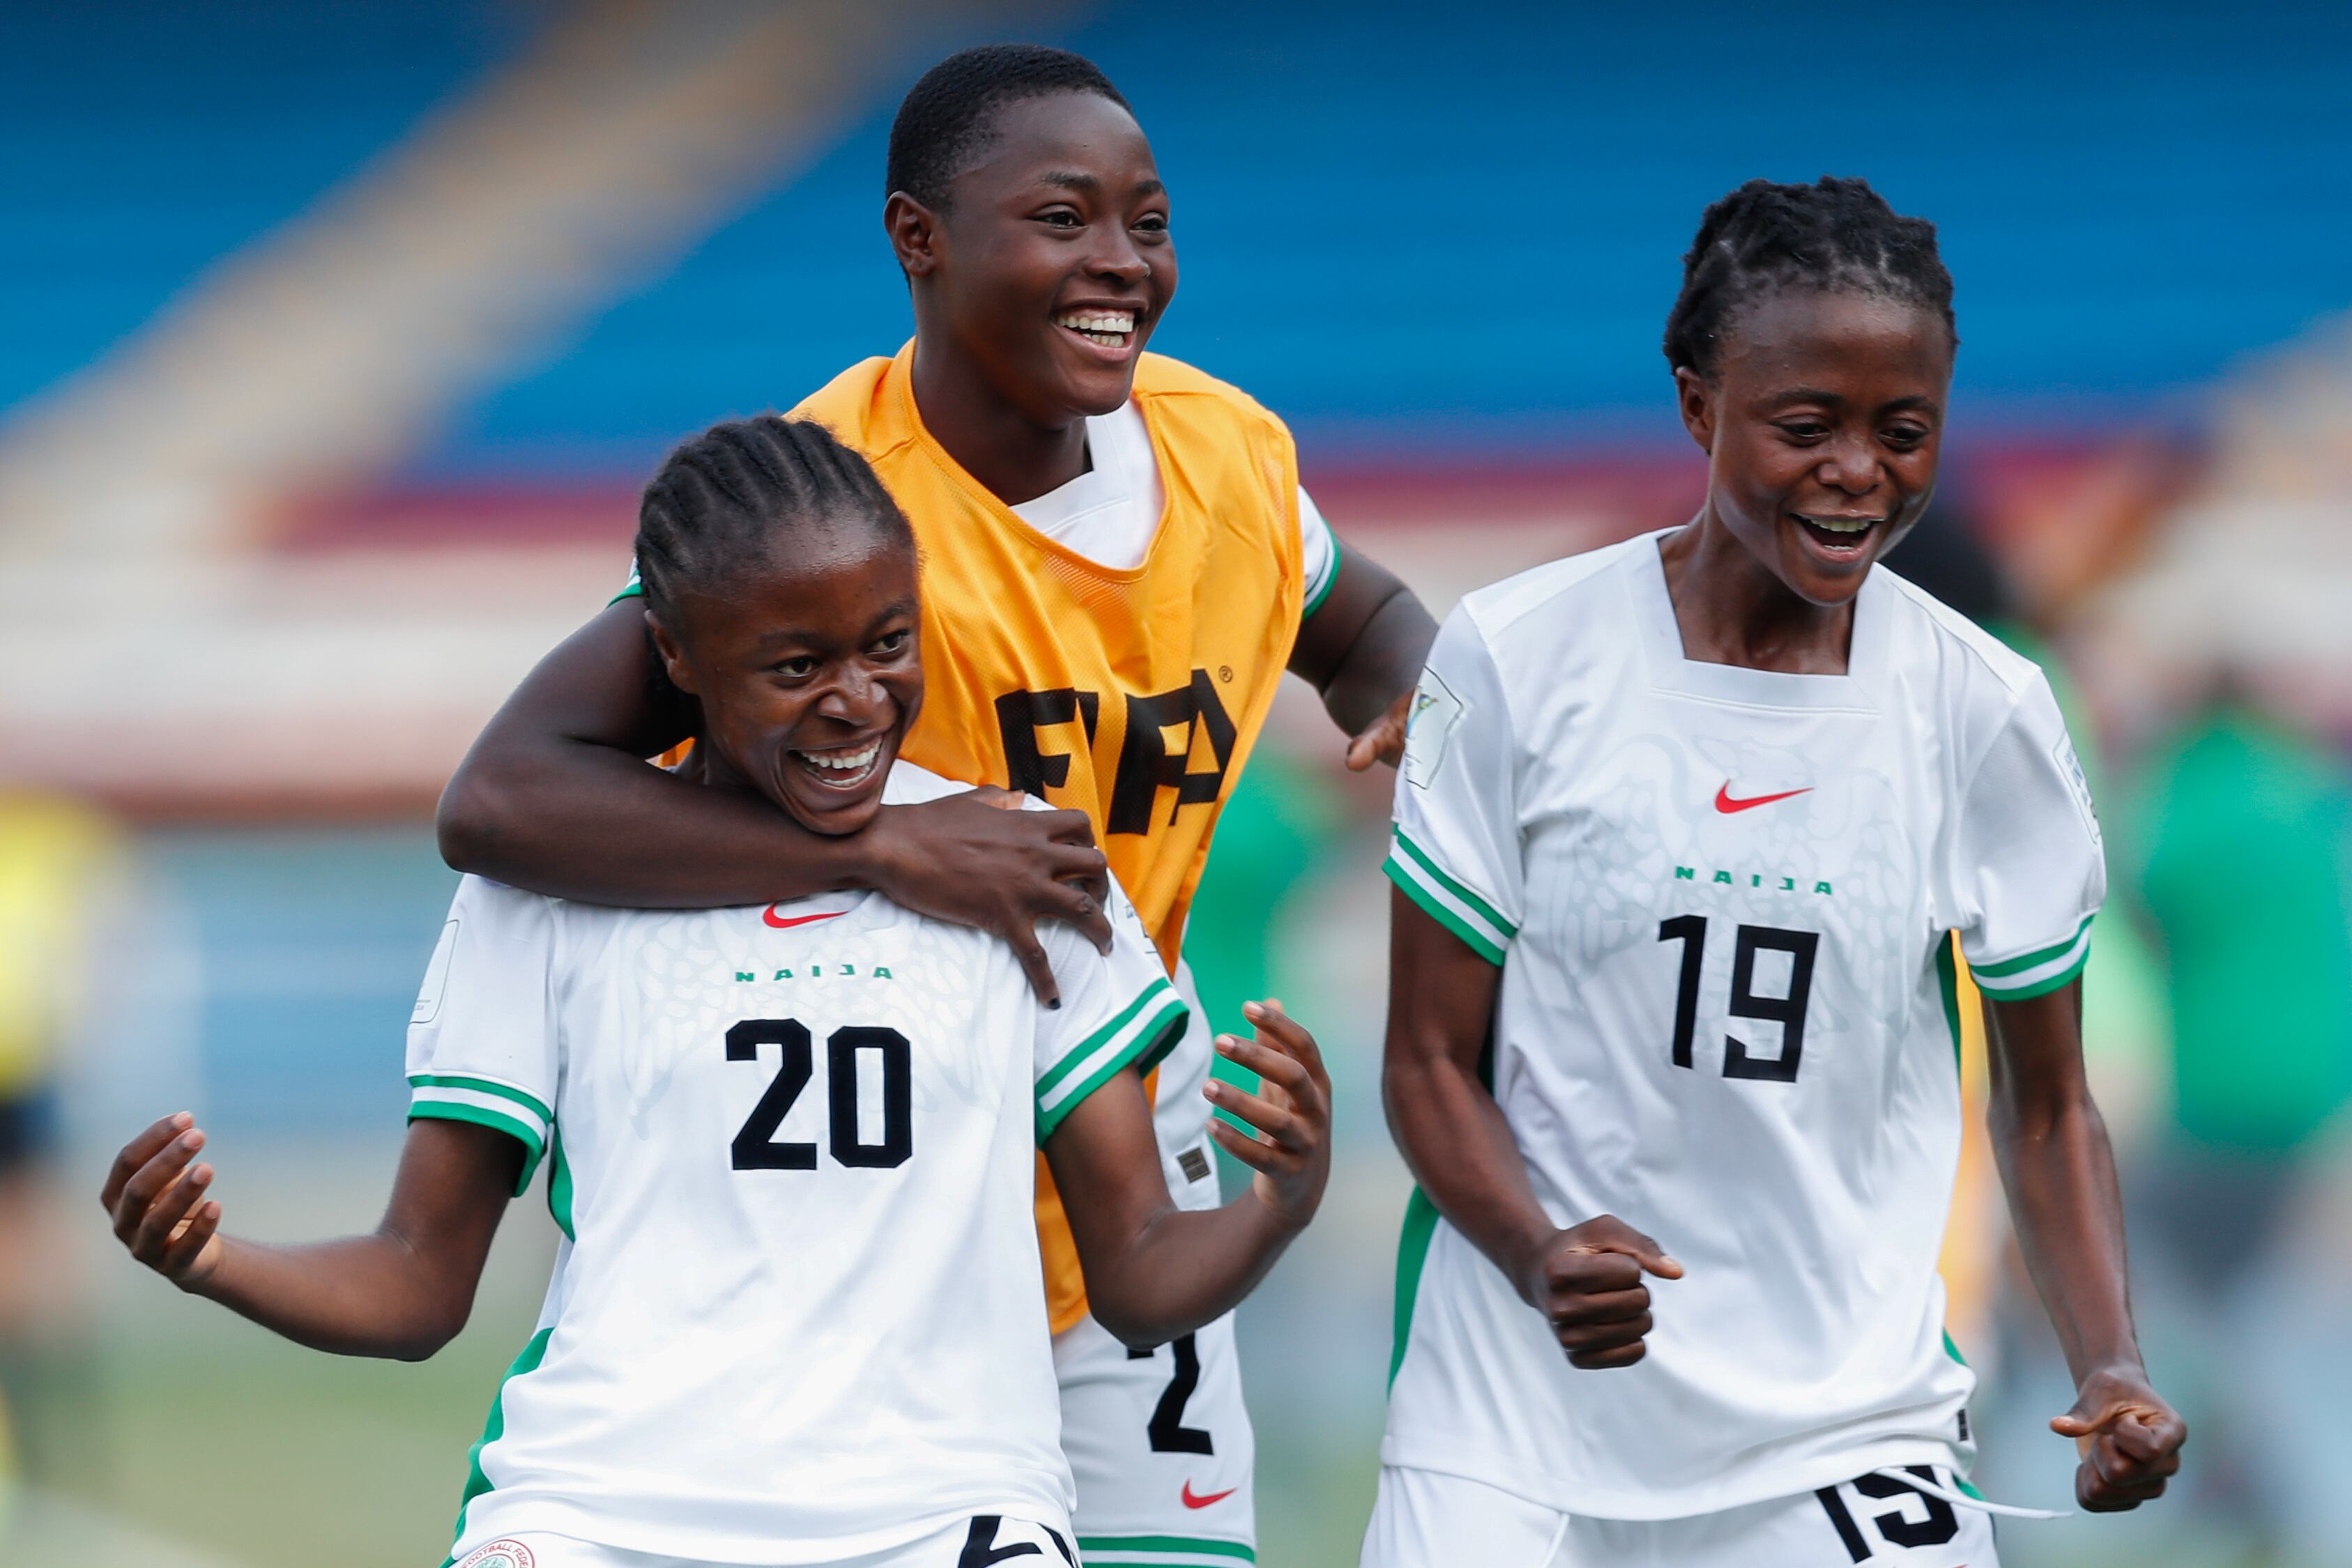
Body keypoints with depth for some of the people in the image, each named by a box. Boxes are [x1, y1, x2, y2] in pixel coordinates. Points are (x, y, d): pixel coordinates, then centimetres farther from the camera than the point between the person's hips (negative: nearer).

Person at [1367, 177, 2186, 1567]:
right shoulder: (1518, 658, -5)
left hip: (1848, 1422, 1)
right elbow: (1433, 1059, -1)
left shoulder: (1987, 712, 1)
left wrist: (2112, 1370, -8)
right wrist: (1541, 1257, -21)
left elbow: (2046, 1103, 9)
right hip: (1523, 1408, -1)